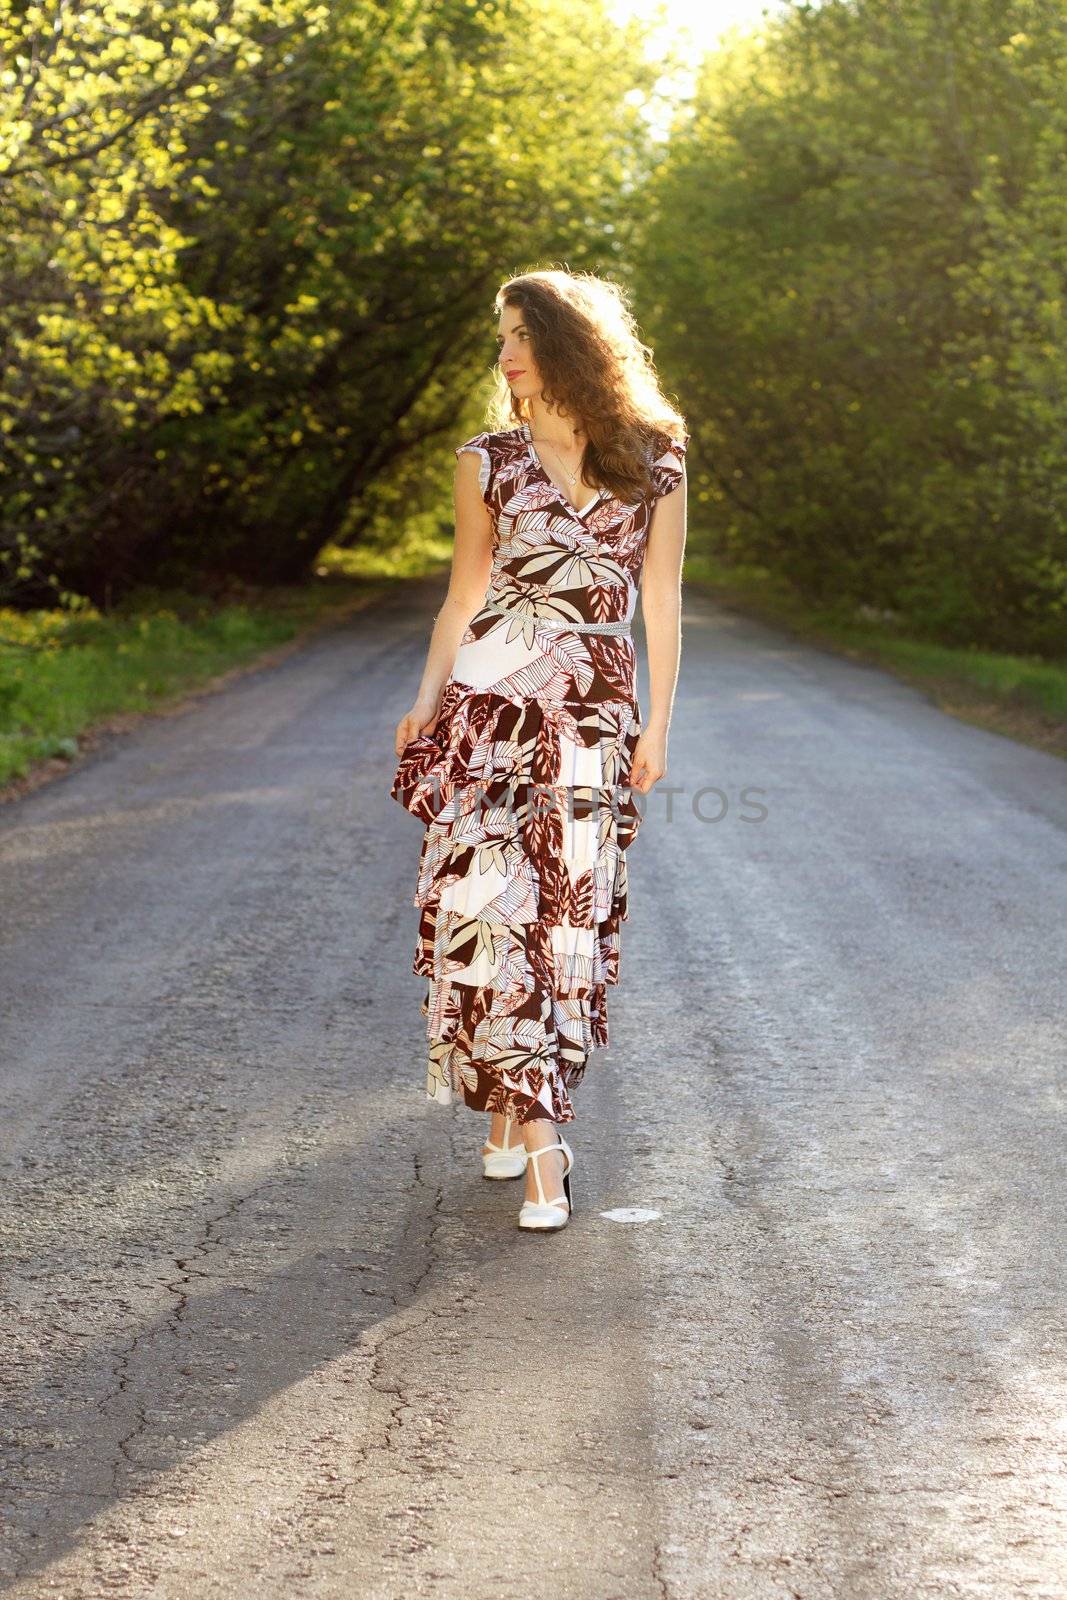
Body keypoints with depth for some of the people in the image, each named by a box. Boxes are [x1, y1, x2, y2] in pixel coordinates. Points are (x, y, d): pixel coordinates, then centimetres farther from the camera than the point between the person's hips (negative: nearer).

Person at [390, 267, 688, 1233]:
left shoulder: (655, 459, 6)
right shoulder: (490, 462, 8)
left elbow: (660, 600, 8)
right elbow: (463, 595, 12)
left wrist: (658, 723, 5)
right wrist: (428, 701, 3)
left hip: (596, 711, 0)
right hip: (491, 697, 0)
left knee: (570, 909, 0)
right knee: (489, 900, -11)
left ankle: (516, 1105, 14)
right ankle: (540, 1145, -6)